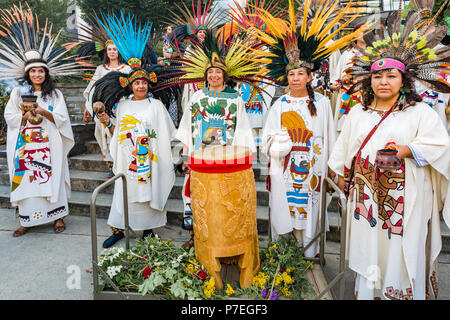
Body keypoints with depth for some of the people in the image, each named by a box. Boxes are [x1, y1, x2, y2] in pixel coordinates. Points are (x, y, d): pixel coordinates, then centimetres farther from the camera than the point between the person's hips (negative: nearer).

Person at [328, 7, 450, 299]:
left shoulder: (421, 112, 0)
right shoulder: (357, 113, 12)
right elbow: (345, 147, 17)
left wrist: (408, 150, -21)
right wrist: (343, 174, 17)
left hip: (404, 197, -3)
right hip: (365, 194, 4)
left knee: (403, 251, 2)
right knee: (368, 246, 11)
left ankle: (404, 292, 19)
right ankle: (367, 291, 24)